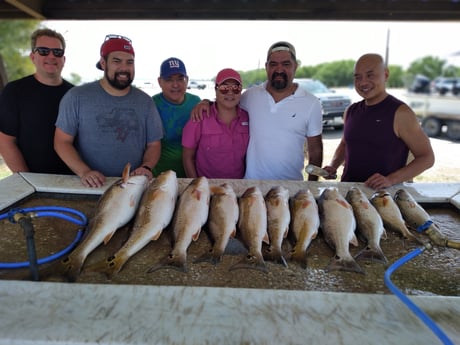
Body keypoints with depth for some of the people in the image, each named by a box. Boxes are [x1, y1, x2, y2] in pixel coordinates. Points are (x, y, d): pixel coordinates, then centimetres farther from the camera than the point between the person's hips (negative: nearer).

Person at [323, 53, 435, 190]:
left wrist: (391, 180, -16)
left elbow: (427, 157, -5)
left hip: (383, 194, -4)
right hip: (347, 189, 4)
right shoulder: (351, 111, 8)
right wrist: (333, 166, 5)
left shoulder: (400, 113, -7)